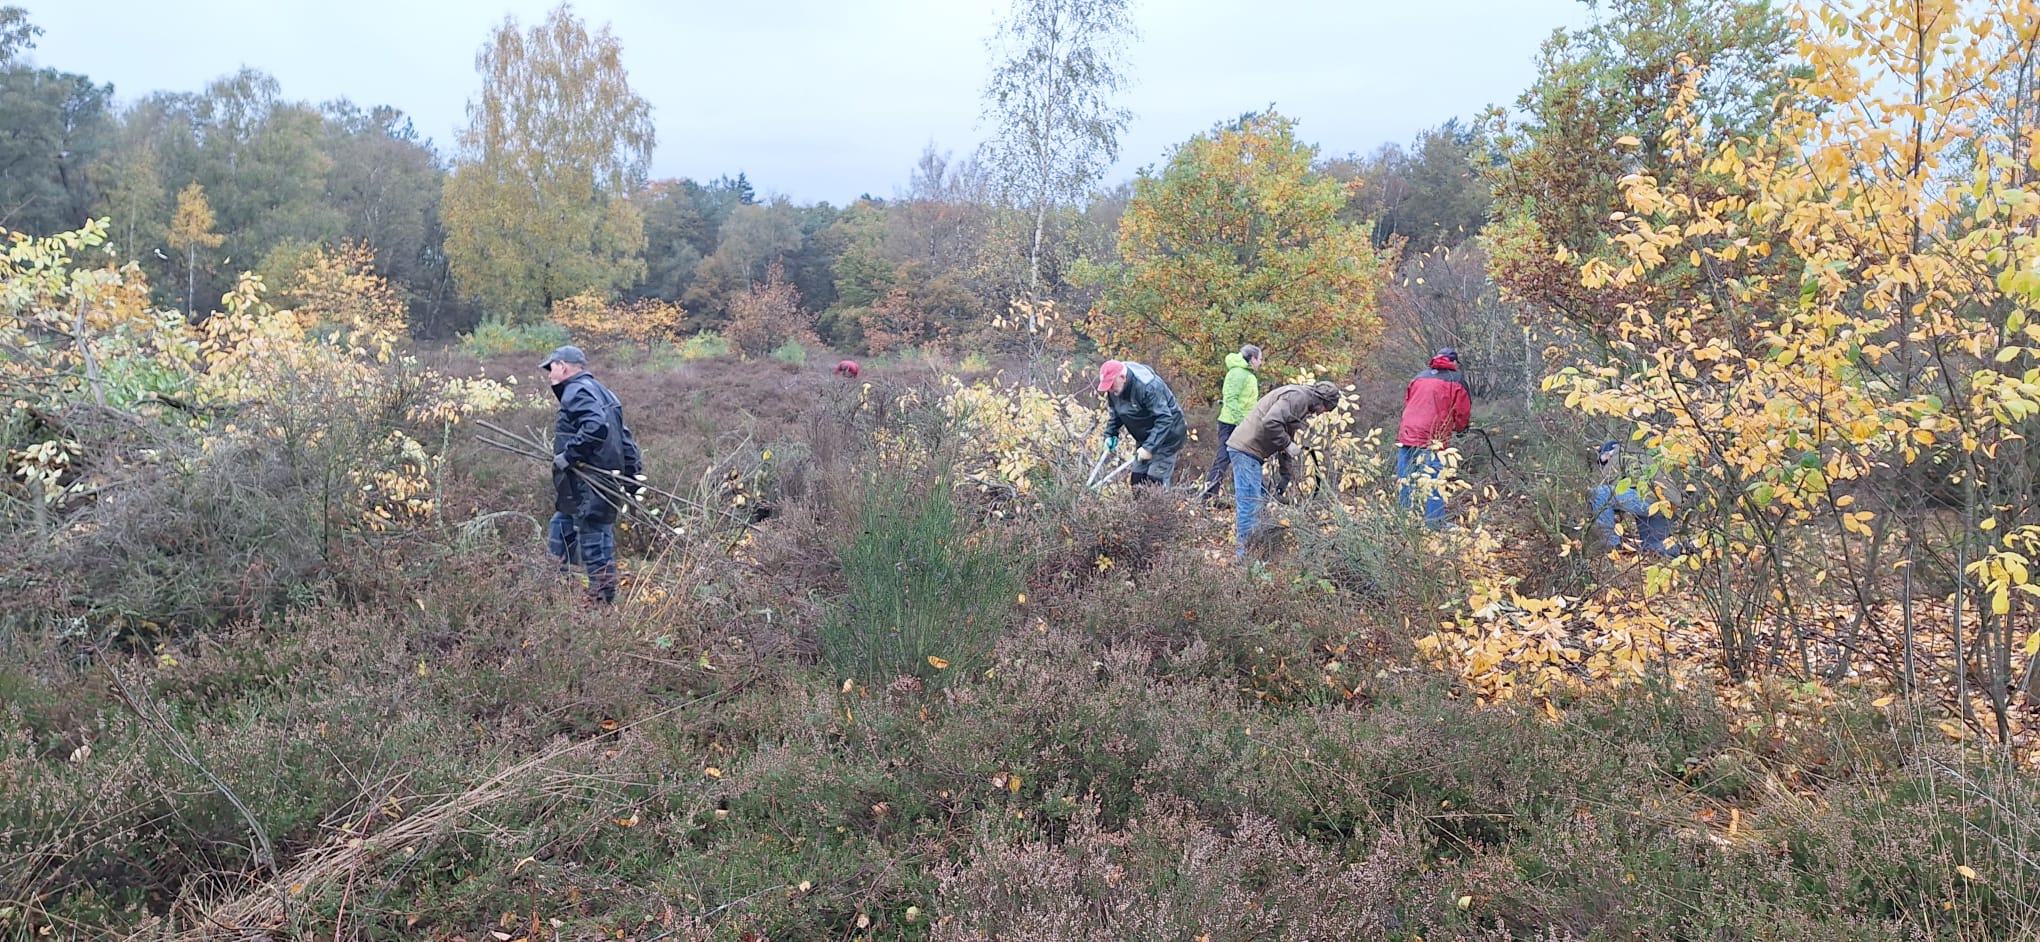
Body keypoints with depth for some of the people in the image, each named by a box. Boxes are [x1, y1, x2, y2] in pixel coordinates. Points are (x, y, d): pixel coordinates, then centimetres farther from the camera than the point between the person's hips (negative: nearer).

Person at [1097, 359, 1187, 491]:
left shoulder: (1147, 386, -31)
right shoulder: (1114, 390, -7)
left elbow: (1164, 419, -33)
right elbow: (1115, 413, 12)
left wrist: (1149, 447, -37)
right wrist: (1110, 434, -3)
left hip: (1166, 436, -8)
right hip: (1144, 438, 8)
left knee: (1156, 480, -13)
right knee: (1137, 478, 6)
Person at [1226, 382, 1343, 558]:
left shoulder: (1302, 402, 21)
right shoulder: (1297, 397, -12)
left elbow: (1285, 437, 26)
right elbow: (1271, 422, -27)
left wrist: (1289, 478, 24)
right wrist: (1288, 445, -14)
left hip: (1246, 449, 11)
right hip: (1246, 449, -11)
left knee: (1256, 502, 14)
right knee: (1250, 503, -9)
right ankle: (1244, 553, -6)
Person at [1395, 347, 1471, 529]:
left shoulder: (1418, 378, 19)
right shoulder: (1456, 381, 5)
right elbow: (1463, 414, 5)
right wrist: (1458, 428, 25)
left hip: (1407, 435, 5)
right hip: (1432, 440, -5)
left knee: (1405, 482, 8)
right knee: (1434, 485, -4)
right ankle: (1434, 524, -7)